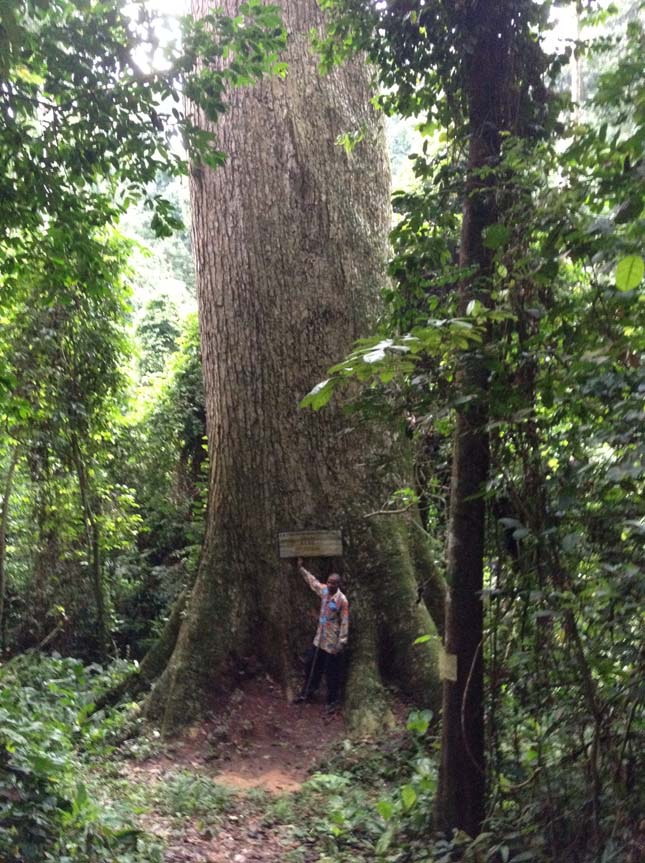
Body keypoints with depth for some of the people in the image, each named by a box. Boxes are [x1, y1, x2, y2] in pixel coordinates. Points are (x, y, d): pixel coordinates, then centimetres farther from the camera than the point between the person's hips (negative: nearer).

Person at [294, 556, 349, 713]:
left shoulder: (342, 600, -19)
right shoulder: (324, 590, -1)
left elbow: (344, 622, -16)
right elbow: (312, 580, 18)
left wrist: (342, 642, -18)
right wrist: (301, 568, 23)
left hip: (332, 643, -7)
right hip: (319, 639, 7)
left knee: (332, 673, 4)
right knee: (311, 665, 18)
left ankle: (333, 701, 19)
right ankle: (307, 693, 36)